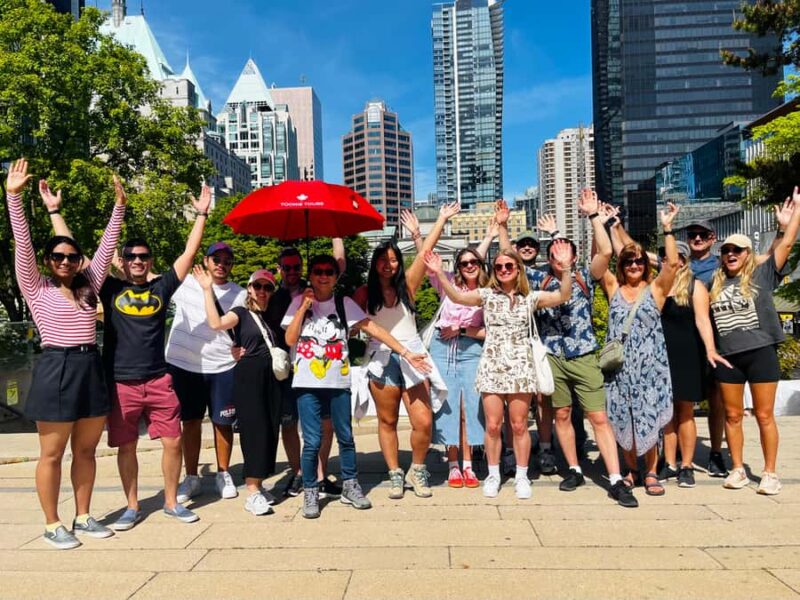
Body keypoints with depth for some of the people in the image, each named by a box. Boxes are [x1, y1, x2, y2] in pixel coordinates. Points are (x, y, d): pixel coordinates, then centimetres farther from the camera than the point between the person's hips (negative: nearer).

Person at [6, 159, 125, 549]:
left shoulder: (88, 286, 11)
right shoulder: (36, 289, 1)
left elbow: (106, 247, 12)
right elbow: (22, 245, -7)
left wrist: (118, 207, 9)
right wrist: (14, 196, -14)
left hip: (90, 369, 5)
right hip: (55, 370, -5)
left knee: (85, 450, 12)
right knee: (52, 454, 4)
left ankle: (82, 517, 24)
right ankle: (52, 525, 16)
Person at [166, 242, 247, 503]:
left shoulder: (240, 294, 3)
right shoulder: (186, 282, 3)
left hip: (222, 367, 0)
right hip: (183, 364, 1)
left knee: (222, 422, 7)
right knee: (191, 421, 10)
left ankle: (223, 475, 23)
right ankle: (191, 477, 21)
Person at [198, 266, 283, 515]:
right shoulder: (240, 313, 0)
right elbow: (216, 323, -21)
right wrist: (207, 289, -22)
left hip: (271, 377, 6)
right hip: (248, 377, -6)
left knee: (270, 431, 7)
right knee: (254, 431, -9)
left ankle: (258, 484, 19)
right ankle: (252, 493, -6)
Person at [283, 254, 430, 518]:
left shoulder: (344, 303, 2)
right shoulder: (299, 302, 3)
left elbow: (373, 328, -3)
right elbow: (290, 339, -5)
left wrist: (405, 353, -8)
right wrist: (305, 306, -10)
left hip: (338, 382, 1)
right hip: (307, 384, -1)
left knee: (346, 438, 9)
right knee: (312, 441, -1)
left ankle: (350, 487, 27)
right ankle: (310, 493, 16)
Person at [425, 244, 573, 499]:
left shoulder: (530, 297, 7)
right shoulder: (487, 294, 5)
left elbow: (562, 297, -4)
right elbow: (457, 296, -9)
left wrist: (565, 268, -17)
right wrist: (440, 274, -23)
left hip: (520, 367, 0)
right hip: (491, 366, 0)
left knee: (519, 425, 5)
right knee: (493, 425, 2)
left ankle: (521, 476, 20)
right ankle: (493, 474, 19)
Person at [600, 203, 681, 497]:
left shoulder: (656, 289, 4)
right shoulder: (614, 288, 8)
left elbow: (672, 263, -10)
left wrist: (667, 228, -14)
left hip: (649, 365, -1)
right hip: (619, 365, 2)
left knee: (649, 417, 1)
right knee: (622, 418, 5)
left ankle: (651, 473, 15)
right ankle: (631, 468, 23)